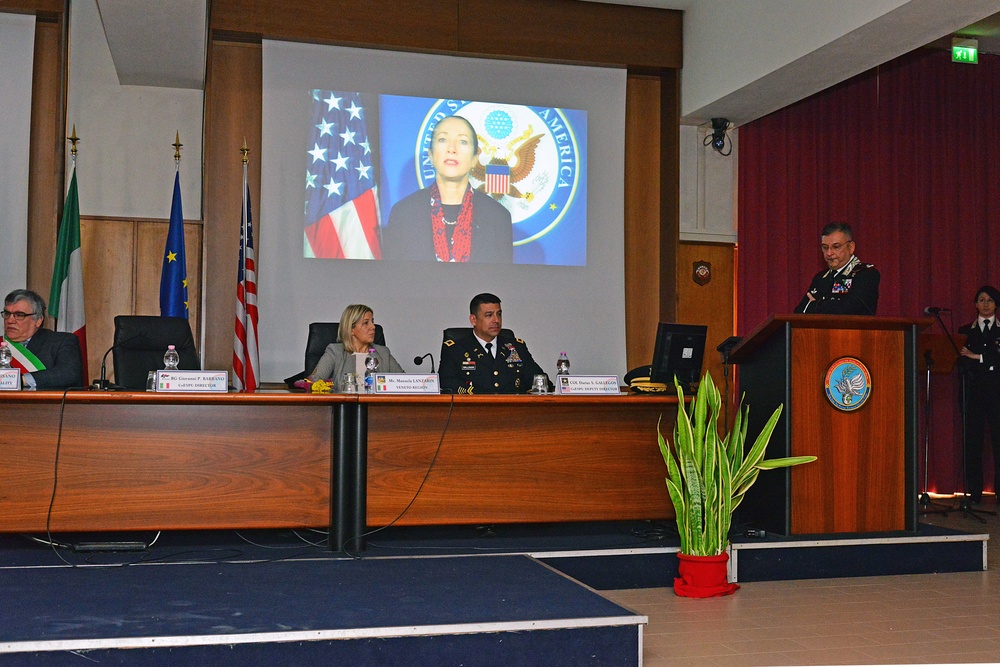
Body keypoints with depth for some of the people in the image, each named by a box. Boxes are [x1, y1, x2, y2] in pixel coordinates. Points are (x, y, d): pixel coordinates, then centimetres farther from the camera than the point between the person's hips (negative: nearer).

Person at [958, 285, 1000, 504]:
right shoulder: (965, 331, 15)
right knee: (972, 440, -2)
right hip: (973, 391, 1)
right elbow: (962, 363, 9)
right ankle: (974, 492, 1)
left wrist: (977, 357, -9)